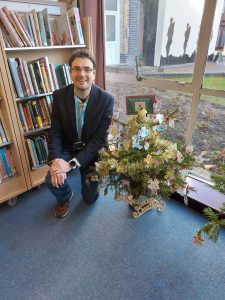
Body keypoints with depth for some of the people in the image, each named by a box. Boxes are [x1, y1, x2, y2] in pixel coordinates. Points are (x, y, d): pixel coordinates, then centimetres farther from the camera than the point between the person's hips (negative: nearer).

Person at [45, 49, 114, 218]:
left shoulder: (106, 100, -20)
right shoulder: (59, 96, -12)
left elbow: (100, 138, -21)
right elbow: (55, 132, -9)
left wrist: (72, 163, -30)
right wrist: (54, 160, -28)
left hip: (92, 152, -1)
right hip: (68, 149, 2)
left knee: (90, 198, 7)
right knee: (52, 179, -23)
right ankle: (65, 197, 16)